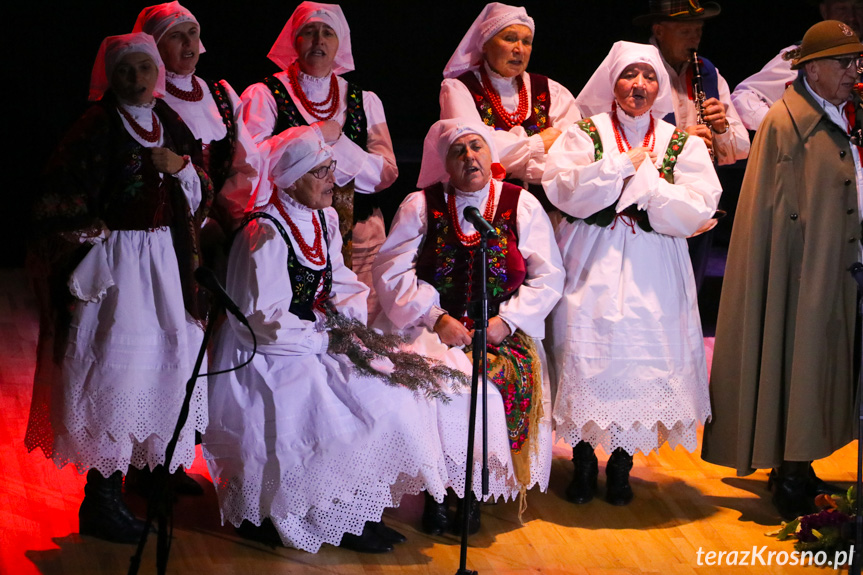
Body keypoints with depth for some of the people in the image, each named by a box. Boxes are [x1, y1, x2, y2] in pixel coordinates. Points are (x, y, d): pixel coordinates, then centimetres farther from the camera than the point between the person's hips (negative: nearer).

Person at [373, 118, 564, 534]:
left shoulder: (521, 206, 7)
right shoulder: (421, 206, 6)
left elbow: (548, 277, 6)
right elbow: (392, 270, 1)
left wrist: (506, 320, -8)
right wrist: (437, 318, -11)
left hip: (501, 330, 1)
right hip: (432, 326, 0)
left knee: (513, 377, -30)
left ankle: (474, 490, -10)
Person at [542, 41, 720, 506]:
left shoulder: (682, 144, 8)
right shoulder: (585, 133, 6)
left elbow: (696, 211, -4)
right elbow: (563, 189, -10)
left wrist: (641, 179, -10)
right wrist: (626, 164, -9)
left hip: (652, 273, 1)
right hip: (593, 266, -1)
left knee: (642, 358, -2)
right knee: (587, 354, -6)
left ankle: (621, 463, 14)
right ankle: (583, 461, 11)